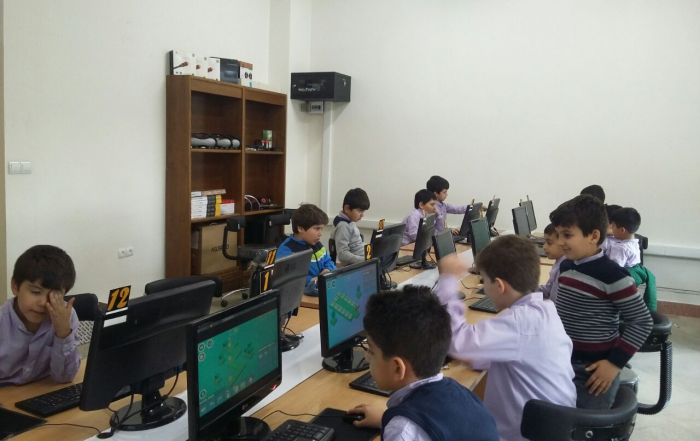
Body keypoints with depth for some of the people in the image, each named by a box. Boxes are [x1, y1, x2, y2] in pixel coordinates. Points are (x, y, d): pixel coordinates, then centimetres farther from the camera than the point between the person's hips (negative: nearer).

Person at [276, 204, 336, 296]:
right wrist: (310, 280, -26)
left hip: (320, 287, 7)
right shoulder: (286, 249, -12)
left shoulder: (317, 244, 16)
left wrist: (328, 270, 6)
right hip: (299, 292, -7)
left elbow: (328, 262, 29)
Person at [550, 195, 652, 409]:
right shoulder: (566, 266, 3)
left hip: (593, 370, -7)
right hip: (561, 363, 7)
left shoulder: (612, 275, -20)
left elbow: (642, 322, -14)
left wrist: (615, 363, -16)